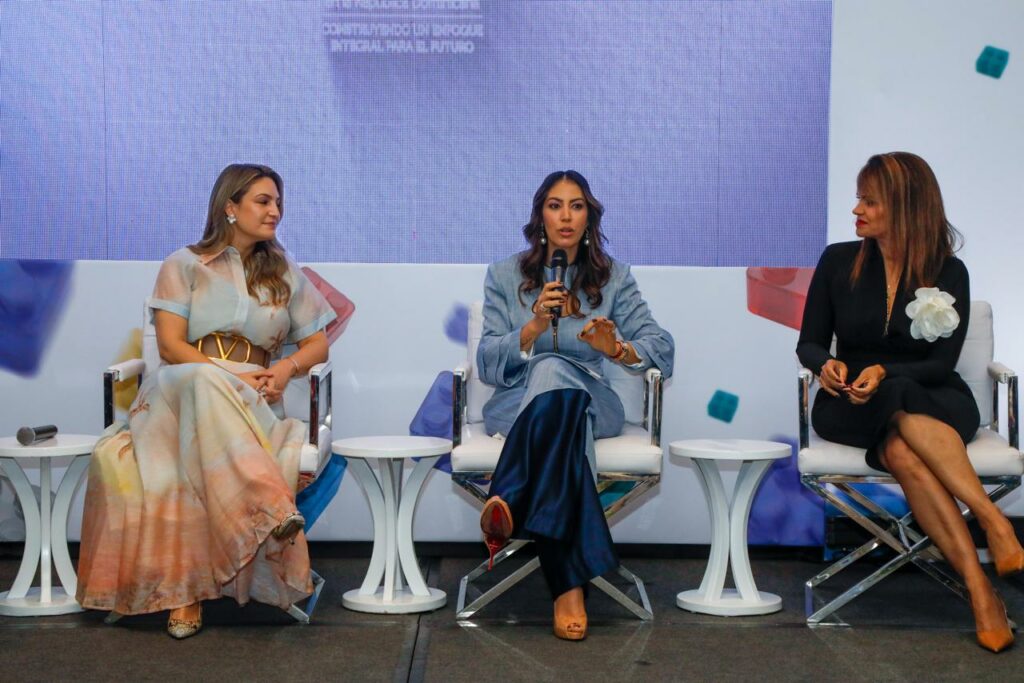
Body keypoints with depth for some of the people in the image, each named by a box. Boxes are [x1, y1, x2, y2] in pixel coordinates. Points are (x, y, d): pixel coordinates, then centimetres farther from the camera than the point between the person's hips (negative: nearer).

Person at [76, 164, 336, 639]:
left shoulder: (286, 274, 21)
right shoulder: (184, 265, 12)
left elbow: (318, 344, 17)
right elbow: (170, 346, -1)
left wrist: (288, 367, -7)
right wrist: (233, 376, -15)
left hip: (251, 404, 2)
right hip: (177, 390, -2)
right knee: (203, 381, -43)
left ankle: (185, 588, -43)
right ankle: (272, 508, -54)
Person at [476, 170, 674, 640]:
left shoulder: (613, 278, 10)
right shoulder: (505, 275, 9)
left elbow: (662, 351, -1)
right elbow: (488, 365, -1)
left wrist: (616, 348, -23)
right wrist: (534, 327, -18)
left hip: (589, 401, 1)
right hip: (517, 402, 0)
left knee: (554, 372, -36)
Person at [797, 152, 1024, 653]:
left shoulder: (949, 273, 0)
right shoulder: (838, 261, 4)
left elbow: (942, 363, -5)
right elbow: (809, 343, 8)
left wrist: (884, 374, -22)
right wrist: (826, 364, -15)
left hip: (936, 399, -1)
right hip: (853, 405, 1)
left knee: (901, 449, -37)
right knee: (904, 405, -36)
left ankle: (978, 586, -42)